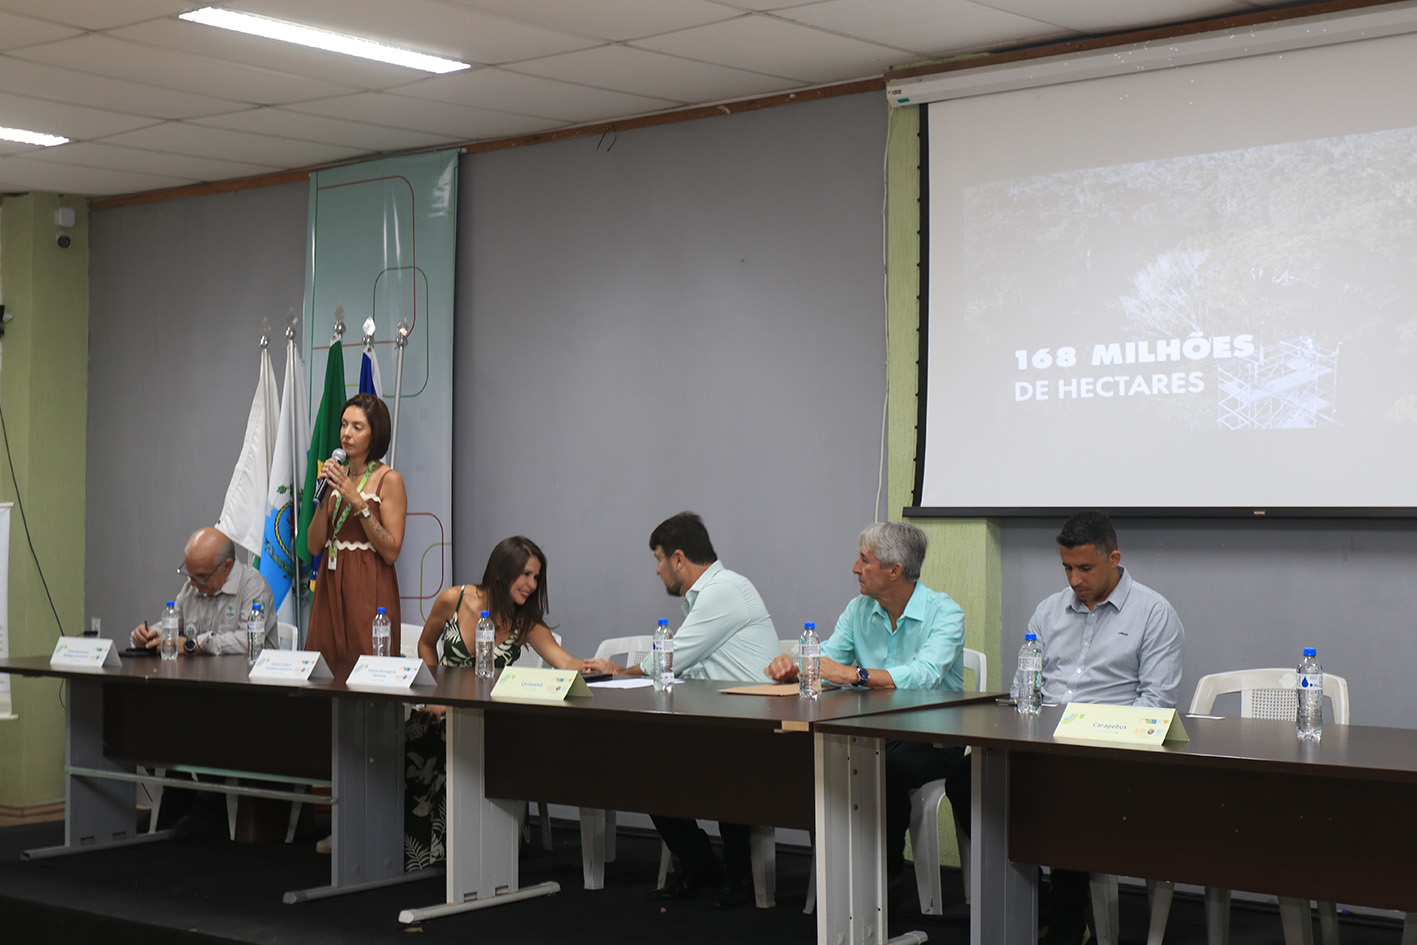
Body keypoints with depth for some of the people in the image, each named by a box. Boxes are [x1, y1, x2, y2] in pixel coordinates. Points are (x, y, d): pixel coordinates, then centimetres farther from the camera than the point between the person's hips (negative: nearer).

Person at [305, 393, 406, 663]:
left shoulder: (389, 480, -5)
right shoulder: (337, 476, 11)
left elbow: (391, 552, -13)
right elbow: (314, 546, 6)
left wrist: (358, 502, -17)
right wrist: (324, 496, -5)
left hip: (368, 589, -5)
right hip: (330, 587, 5)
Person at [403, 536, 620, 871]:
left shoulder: (526, 624, -3)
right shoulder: (454, 600, -4)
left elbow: (565, 661, -20)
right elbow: (426, 645, 13)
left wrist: (594, 666, -42)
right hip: (441, 713, 0)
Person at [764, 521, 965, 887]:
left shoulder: (943, 612, -8)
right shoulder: (859, 610, 12)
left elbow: (924, 676, -26)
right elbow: (825, 662, 5)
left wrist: (855, 674, -36)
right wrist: (789, 667, -18)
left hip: (932, 737, -5)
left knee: (888, 770, -35)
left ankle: (888, 869, -12)